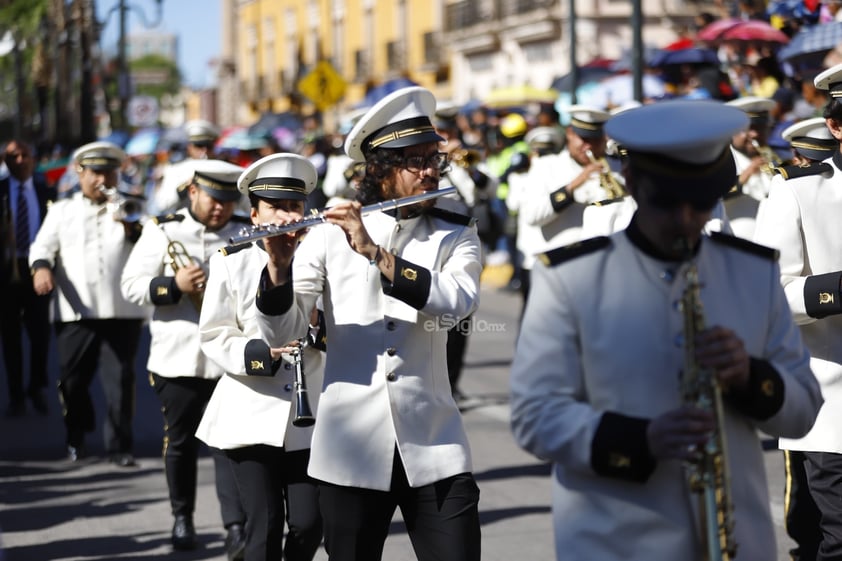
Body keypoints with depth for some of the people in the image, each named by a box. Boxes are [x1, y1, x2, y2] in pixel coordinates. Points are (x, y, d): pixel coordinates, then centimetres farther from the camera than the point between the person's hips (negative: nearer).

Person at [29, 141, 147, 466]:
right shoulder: (62, 210, 16)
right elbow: (43, 245, 7)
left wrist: (132, 229, -13)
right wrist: (41, 266, -15)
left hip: (122, 312, 0)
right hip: (75, 312, 0)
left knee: (120, 380, -6)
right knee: (72, 380, 4)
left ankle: (120, 446, 2)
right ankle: (76, 438, 25)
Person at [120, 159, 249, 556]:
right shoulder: (162, 230, 3)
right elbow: (131, 284, -2)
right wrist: (174, 285, -17)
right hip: (178, 357, 0)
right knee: (180, 441, 11)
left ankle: (236, 528, -11)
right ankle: (182, 518, 27)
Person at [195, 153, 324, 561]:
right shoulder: (232, 263, -1)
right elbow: (214, 338, -4)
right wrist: (262, 354, -20)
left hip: (307, 415, 2)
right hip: (251, 416, -2)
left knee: (308, 523, 1)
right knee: (264, 527, -3)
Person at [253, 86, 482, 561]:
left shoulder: (457, 236, 5)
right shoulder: (331, 233, 2)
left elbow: (458, 303, -16)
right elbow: (282, 332, -3)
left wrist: (374, 253, -23)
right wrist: (279, 267, -21)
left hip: (434, 446, 0)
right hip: (351, 447, 0)